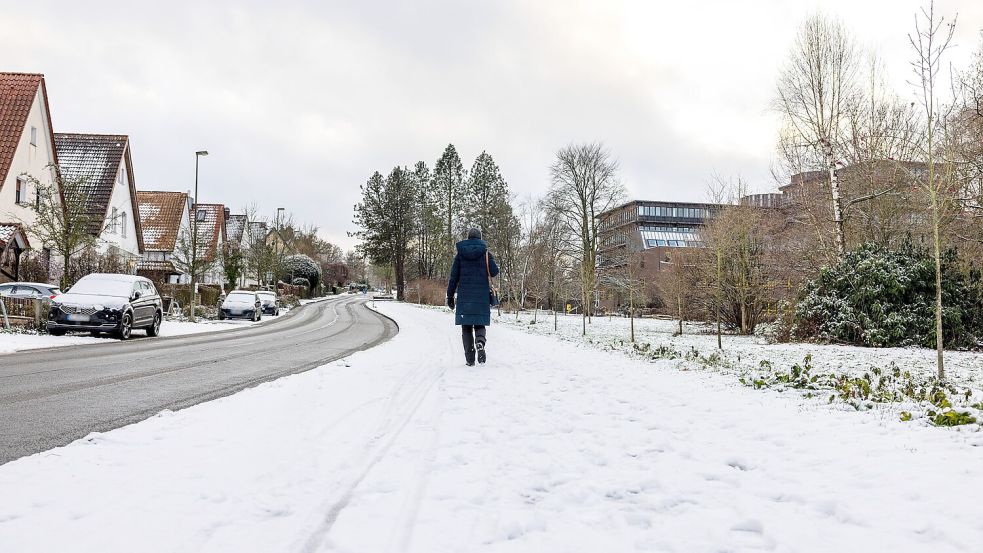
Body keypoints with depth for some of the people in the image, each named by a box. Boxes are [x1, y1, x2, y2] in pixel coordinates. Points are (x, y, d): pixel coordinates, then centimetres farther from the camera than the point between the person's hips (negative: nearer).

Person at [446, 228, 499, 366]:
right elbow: (494, 271, -5)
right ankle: (480, 342, -24)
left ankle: (470, 358, -2)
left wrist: (450, 296, 8)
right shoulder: (485, 253, 1)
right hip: (482, 296, 0)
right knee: (479, 325, 8)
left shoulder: (460, 254, 5)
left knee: (466, 327, 5)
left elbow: (453, 277, 4)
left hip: (464, 296, 1)